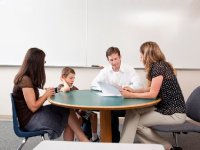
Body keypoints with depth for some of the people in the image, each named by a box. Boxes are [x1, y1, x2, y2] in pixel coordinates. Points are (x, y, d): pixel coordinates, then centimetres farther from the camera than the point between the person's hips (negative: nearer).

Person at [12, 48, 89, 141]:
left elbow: (35, 101, 8)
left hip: (32, 116, 9)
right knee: (68, 113, -12)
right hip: (29, 120, -9)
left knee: (66, 111, -7)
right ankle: (83, 141, 0)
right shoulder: (25, 80, -19)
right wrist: (46, 94, -8)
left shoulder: (27, 78, 11)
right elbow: (33, 107, -21)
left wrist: (47, 94, -3)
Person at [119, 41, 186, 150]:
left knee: (135, 122, -9)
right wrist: (134, 90, 7)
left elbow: (152, 94, -18)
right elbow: (152, 88, 14)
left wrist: (130, 95, -14)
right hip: (164, 107, 9)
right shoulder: (159, 66, 11)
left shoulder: (158, 67, -18)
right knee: (132, 112, -8)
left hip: (174, 113, -9)